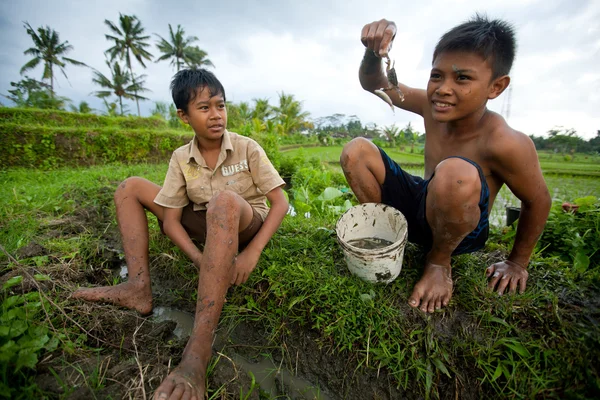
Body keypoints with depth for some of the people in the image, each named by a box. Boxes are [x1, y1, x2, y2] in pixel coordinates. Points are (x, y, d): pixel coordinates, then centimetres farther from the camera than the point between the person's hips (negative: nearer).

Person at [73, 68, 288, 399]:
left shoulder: (246, 148, -13)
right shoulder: (181, 158, -4)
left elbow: (280, 203, -16)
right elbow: (170, 220, -8)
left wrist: (252, 253, -27)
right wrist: (201, 260, -24)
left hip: (248, 223, -4)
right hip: (210, 226, 5)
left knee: (224, 200, -41)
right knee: (130, 188, 1)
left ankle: (198, 349, -43)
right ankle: (138, 288, -11)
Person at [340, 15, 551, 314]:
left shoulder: (504, 143, -26)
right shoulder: (432, 107, -10)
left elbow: (537, 202, -12)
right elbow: (373, 84, -3)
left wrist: (517, 263, -1)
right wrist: (374, 52, -25)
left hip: (462, 233, -4)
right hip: (420, 206, 5)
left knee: (455, 173, -42)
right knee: (356, 151, -10)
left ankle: (440, 260, -10)